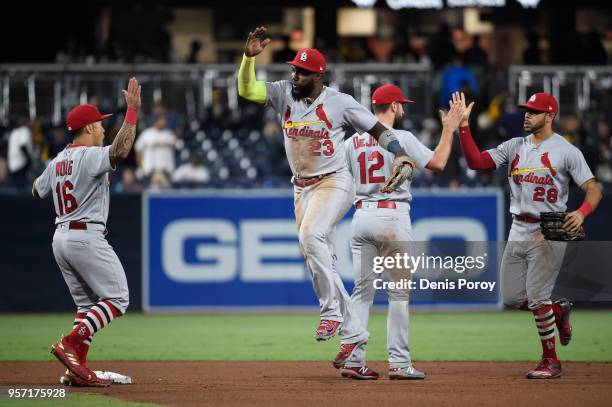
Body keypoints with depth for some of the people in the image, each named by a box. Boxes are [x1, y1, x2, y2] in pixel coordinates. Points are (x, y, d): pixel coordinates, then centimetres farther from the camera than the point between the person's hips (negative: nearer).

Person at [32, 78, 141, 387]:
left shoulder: (57, 161, 13)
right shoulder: (90, 155, -11)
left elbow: (37, 191, 25)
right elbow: (120, 151, -30)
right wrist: (132, 111, -27)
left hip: (60, 239, 9)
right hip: (86, 237, -9)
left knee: (88, 304, 14)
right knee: (117, 299, -5)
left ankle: (76, 368, 4)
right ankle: (70, 344, -18)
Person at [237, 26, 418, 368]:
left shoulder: (339, 102, -8)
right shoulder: (284, 93, 4)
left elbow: (378, 130, -5)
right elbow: (247, 90, -7)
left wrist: (403, 156, -20)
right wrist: (249, 56, -22)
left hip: (335, 183, -6)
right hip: (302, 188, 6)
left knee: (311, 235, -31)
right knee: (321, 263, 5)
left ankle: (332, 310, -22)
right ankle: (352, 332, 14)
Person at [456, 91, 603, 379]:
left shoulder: (566, 151, -5)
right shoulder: (515, 147, 11)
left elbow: (593, 189, -10)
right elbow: (476, 161, 4)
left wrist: (581, 212, -30)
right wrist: (464, 126, -6)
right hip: (518, 232, 6)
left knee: (536, 296, -11)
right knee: (511, 298, 5)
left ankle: (550, 361, 1)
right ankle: (558, 310, 31)